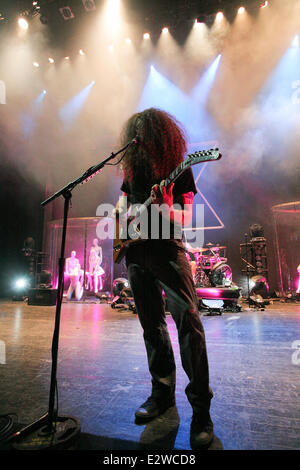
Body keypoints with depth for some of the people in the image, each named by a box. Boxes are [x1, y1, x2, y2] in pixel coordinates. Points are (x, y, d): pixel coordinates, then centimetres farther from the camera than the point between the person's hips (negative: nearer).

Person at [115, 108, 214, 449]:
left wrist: (165, 209, -25)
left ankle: (201, 407, 0)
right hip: (135, 251, 5)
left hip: (167, 247, -4)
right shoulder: (132, 168, 15)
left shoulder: (179, 168, 2)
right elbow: (121, 202, 27)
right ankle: (163, 392, 25)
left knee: (187, 319, -14)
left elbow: (185, 219, -5)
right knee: (152, 325, 10)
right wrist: (119, 214, 5)